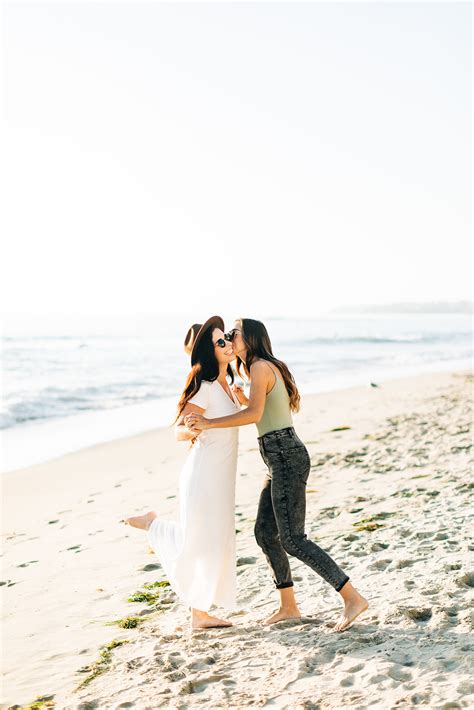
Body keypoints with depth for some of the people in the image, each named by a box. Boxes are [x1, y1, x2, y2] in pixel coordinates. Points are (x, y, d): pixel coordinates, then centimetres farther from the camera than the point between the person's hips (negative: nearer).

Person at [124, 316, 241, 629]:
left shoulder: (226, 384, 8)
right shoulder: (205, 387, -18)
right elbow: (179, 429, -22)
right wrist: (190, 430, -41)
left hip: (221, 477, 9)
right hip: (204, 476, -9)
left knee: (216, 545, 12)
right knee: (195, 544, -1)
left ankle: (201, 613, 22)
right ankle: (152, 523, 23)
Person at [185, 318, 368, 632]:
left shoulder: (261, 366, -10)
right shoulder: (268, 367, 20)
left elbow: (254, 414, -23)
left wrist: (209, 423, -19)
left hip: (286, 457, -10)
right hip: (282, 461, 10)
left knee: (292, 539, -10)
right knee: (265, 532, 13)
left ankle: (353, 598, -9)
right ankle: (289, 606, 21)